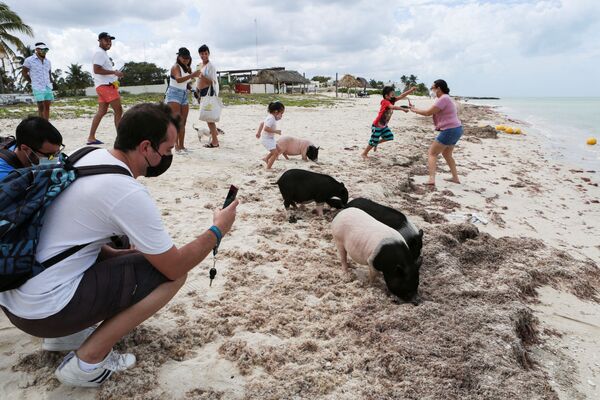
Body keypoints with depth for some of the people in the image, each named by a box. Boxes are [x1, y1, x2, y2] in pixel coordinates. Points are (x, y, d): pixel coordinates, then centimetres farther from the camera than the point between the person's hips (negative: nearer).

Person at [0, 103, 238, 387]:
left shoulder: (89, 156, 3)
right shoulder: (128, 193, -22)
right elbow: (175, 266, -14)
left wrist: (115, 255, 8)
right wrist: (218, 230, -2)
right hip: (44, 311, -8)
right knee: (172, 273, -8)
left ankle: (63, 335, 17)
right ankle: (86, 362, -1)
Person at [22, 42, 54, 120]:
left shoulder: (48, 61, 12)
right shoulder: (29, 60, -2)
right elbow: (24, 73, 4)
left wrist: (50, 83, 11)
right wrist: (33, 82, 2)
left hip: (48, 87, 5)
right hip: (38, 88, -5)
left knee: (47, 106, 2)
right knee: (41, 107, -8)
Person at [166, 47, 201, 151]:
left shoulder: (188, 68, 14)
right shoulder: (176, 67, -9)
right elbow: (178, 79, -29)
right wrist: (192, 75, -41)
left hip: (184, 96, 8)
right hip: (174, 95, -8)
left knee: (183, 123, 6)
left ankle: (181, 145, 10)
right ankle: (176, 145, -21)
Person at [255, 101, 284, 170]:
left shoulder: (271, 117, 8)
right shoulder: (271, 118, -23)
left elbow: (262, 123, 18)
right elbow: (266, 128, -33)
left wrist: (258, 132, 25)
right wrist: (276, 131, -27)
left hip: (270, 138, 10)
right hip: (266, 139, -10)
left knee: (277, 150, 21)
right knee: (275, 153, -11)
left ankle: (266, 158, 32)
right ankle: (268, 168, -3)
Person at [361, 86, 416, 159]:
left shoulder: (392, 100, -2)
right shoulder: (385, 102, -25)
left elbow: (401, 96, -9)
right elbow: (393, 107, -43)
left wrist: (411, 90, -20)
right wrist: (403, 109, -45)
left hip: (384, 125, 8)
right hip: (377, 126, -8)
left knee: (389, 137, 10)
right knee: (373, 142, 0)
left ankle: (376, 143, 30)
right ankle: (364, 153, 18)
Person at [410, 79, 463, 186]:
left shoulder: (443, 99, -15)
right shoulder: (446, 98, 18)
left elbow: (428, 113, -15)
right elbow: (433, 113, 21)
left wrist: (415, 110, -1)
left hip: (449, 130, -10)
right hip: (456, 129, 10)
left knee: (432, 153, -6)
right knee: (447, 154, 24)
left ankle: (431, 179, -17)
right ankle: (455, 178, 27)